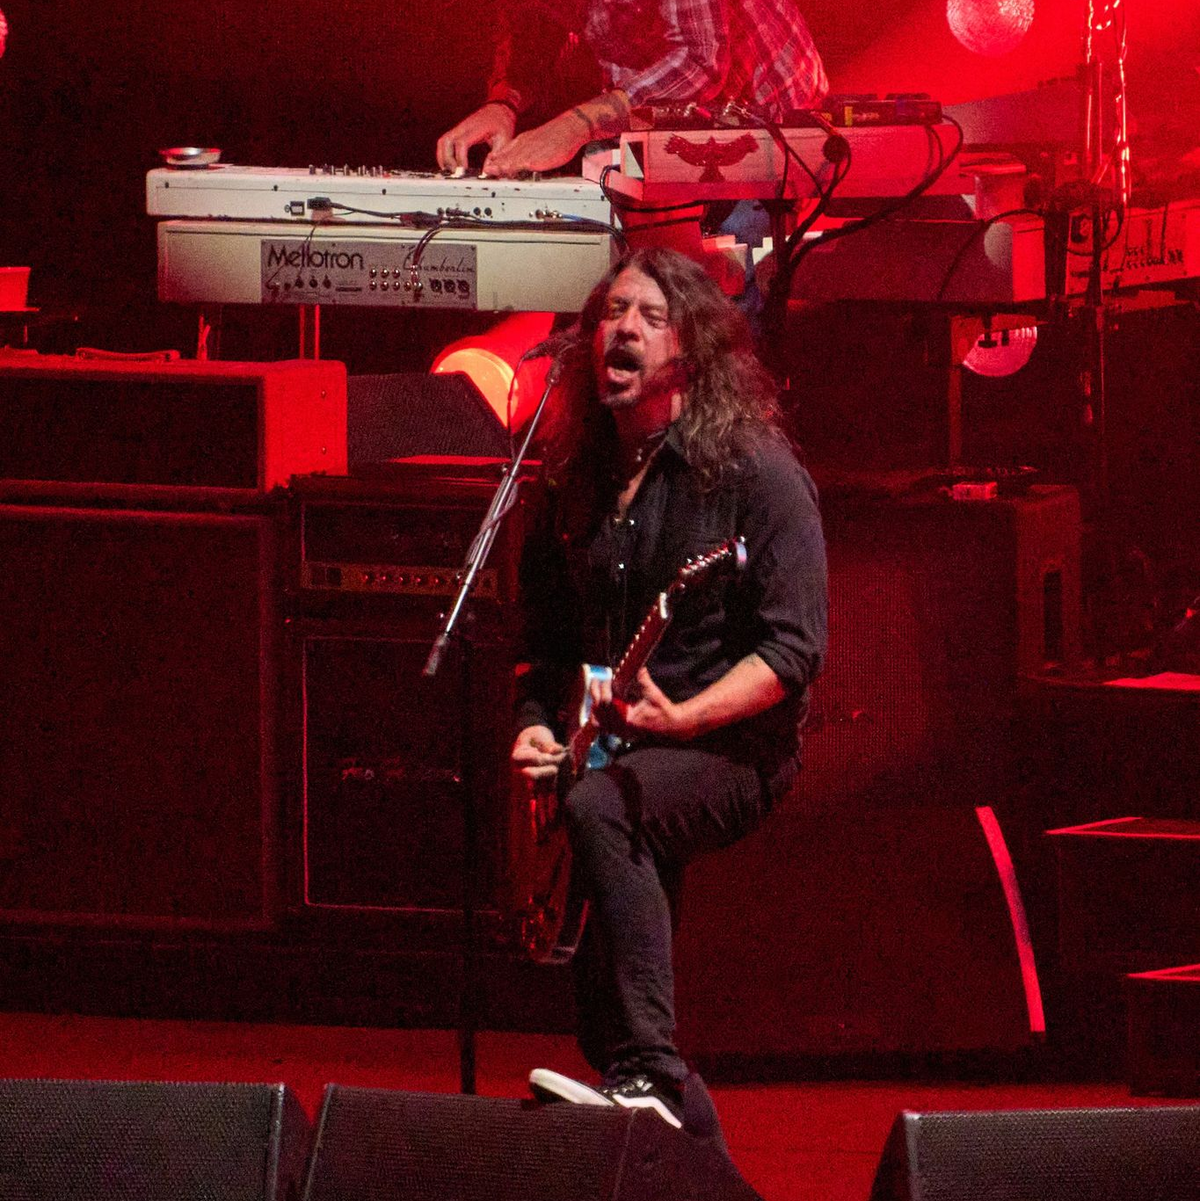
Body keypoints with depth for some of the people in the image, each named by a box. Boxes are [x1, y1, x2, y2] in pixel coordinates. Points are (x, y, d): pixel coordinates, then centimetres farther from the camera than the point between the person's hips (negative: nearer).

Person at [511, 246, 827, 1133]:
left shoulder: (755, 472, -6)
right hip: (607, 749, 6)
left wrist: (680, 717, -23)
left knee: (599, 805, -36)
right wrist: (535, 725, 4)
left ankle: (646, 1076, -41)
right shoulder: (579, 483, 13)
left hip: (729, 751, -6)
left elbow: (795, 647, -12)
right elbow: (547, 641, 23)